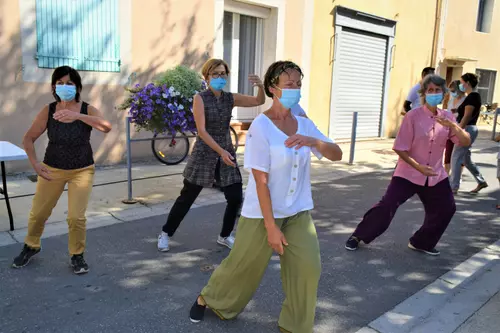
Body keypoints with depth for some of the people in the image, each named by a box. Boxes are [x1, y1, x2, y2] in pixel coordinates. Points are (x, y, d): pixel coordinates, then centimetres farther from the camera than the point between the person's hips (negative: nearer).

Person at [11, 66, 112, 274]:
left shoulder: (87, 110, -13)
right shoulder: (48, 110, -9)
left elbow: (107, 127, -33)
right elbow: (29, 138, -1)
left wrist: (78, 116, -45)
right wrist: (35, 163, -14)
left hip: (82, 171, -2)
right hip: (52, 169, 2)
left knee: (76, 217, -8)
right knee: (38, 213, 11)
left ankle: (77, 255, 18)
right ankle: (31, 247, 41)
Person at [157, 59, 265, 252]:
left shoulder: (231, 99, 3)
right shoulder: (200, 98, -10)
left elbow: (259, 101, -1)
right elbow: (201, 130, -19)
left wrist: (261, 86, -22)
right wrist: (221, 151, -28)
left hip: (226, 153, 4)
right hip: (204, 154, -4)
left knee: (236, 198, 0)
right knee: (187, 198, 5)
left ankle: (225, 236, 23)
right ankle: (166, 233, 24)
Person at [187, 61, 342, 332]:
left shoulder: (304, 125, 0)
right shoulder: (261, 127, -18)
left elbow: (337, 155, -4)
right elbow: (261, 181, -19)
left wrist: (314, 141, -26)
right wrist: (270, 226, -18)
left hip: (298, 212, 5)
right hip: (262, 212, -5)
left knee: (307, 268, -1)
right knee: (243, 265, 10)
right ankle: (208, 299, 38)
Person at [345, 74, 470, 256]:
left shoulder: (447, 118, 0)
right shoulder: (413, 116, -14)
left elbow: (466, 142, -4)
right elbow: (400, 148, -14)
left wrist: (453, 126, -21)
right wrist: (418, 167, -22)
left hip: (435, 176, 5)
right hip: (408, 174, -5)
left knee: (446, 209, 8)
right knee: (387, 205, -11)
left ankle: (421, 243, 28)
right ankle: (358, 236, 7)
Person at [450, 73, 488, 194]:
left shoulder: (472, 96, -15)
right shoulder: (473, 96, 15)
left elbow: (467, 116, -20)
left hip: (467, 130, -10)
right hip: (468, 129, 10)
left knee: (456, 158, -6)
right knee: (465, 159, 17)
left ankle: (453, 187, -1)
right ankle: (481, 182, 26)